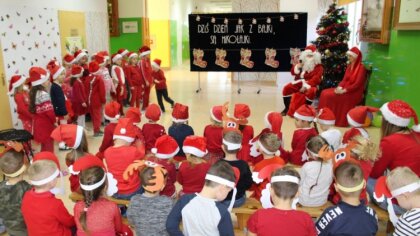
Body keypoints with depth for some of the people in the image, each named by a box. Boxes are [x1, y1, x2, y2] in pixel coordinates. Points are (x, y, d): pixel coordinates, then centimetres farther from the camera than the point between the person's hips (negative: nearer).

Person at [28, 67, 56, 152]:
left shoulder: (34, 93, 7)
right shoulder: (43, 94, -21)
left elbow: (33, 109, 13)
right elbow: (49, 111, -24)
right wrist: (55, 120, -4)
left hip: (39, 123, 9)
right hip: (45, 124, -9)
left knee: (44, 146, 20)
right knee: (49, 147, 1)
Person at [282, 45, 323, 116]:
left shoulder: (318, 67, -2)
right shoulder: (302, 64, 15)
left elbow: (316, 79, -16)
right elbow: (293, 72, 12)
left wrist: (306, 85, -29)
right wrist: (297, 66, -10)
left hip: (310, 85, -5)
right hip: (299, 84, 5)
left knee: (310, 92, -41)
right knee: (286, 88, -17)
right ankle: (287, 108, -6)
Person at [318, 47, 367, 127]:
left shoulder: (361, 67, -12)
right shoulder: (349, 65, 12)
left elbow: (357, 84, -19)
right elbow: (344, 79, 11)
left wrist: (344, 90, -23)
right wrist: (339, 87, -8)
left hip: (354, 92, -8)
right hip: (344, 89, 8)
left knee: (331, 96, -26)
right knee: (325, 93, -9)